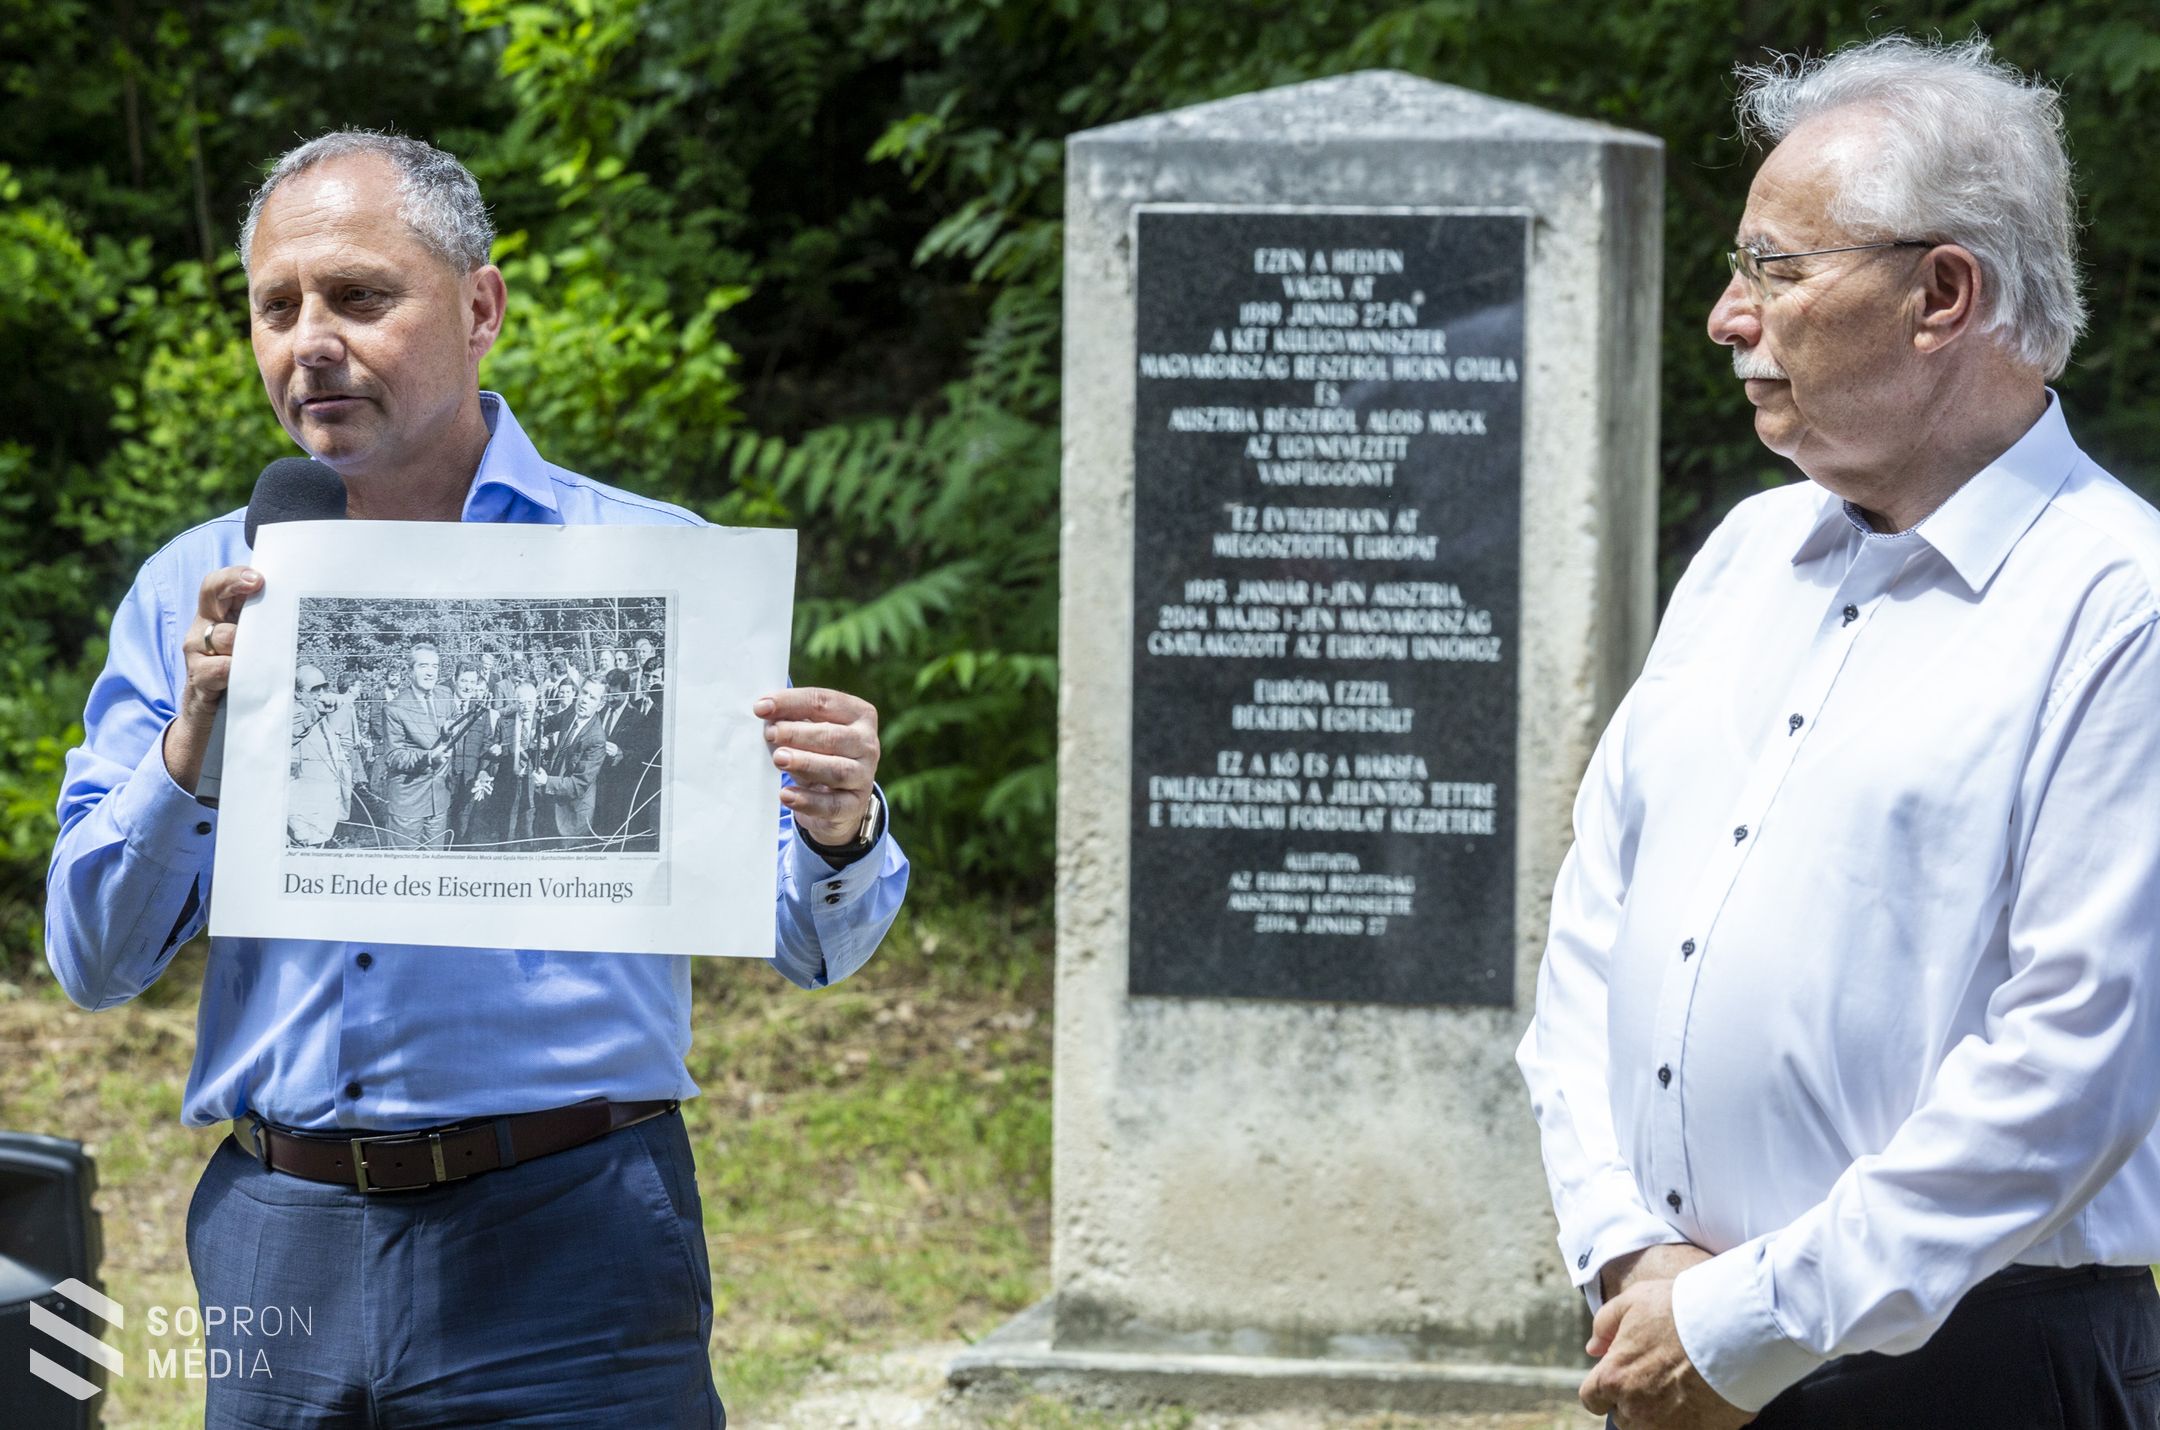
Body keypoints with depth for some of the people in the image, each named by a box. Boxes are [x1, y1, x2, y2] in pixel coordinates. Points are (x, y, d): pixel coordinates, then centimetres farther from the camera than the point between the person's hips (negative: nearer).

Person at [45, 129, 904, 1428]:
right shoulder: (193, 594, 11)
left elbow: (808, 938, 1)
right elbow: (93, 961, 5)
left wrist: (838, 833, -22)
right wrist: (194, 740, -11)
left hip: (564, 1238, -2)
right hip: (280, 1249, 3)